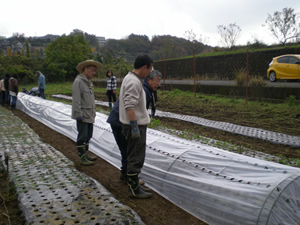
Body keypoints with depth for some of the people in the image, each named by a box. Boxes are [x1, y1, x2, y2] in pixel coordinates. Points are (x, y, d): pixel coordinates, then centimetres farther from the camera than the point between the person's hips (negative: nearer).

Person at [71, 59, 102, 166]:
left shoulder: (87, 82, 16)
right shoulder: (78, 81, -13)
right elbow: (76, 100, -19)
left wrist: (93, 112, 18)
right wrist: (78, 114, -22)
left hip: (89, 116, 10)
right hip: (83, 116, -10)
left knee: (88, 136, 16)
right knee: (82, 137, -2)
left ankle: (86, 155, 28)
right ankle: (82, 158, 7)